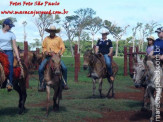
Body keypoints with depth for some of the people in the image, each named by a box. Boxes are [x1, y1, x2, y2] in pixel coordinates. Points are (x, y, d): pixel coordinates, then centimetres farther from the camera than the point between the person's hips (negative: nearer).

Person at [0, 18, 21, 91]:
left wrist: (18, 57, -1)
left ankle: (10, 82, -34)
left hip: (8, 51, 0)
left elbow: (14, 46, 6)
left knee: (10, 64, -27)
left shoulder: (11, 34, 9)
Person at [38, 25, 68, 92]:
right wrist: (45, 51, -4)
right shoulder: (46, 39, 10)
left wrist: (59, 54, -14)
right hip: (48, 57, 1)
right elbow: (43, 47, 17)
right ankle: (42, 85, -5)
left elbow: (63, 48, 3)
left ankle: (64, 83, -2)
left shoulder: (59, 39, 5)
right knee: (40, 69, -18)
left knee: (64, 68, -20)